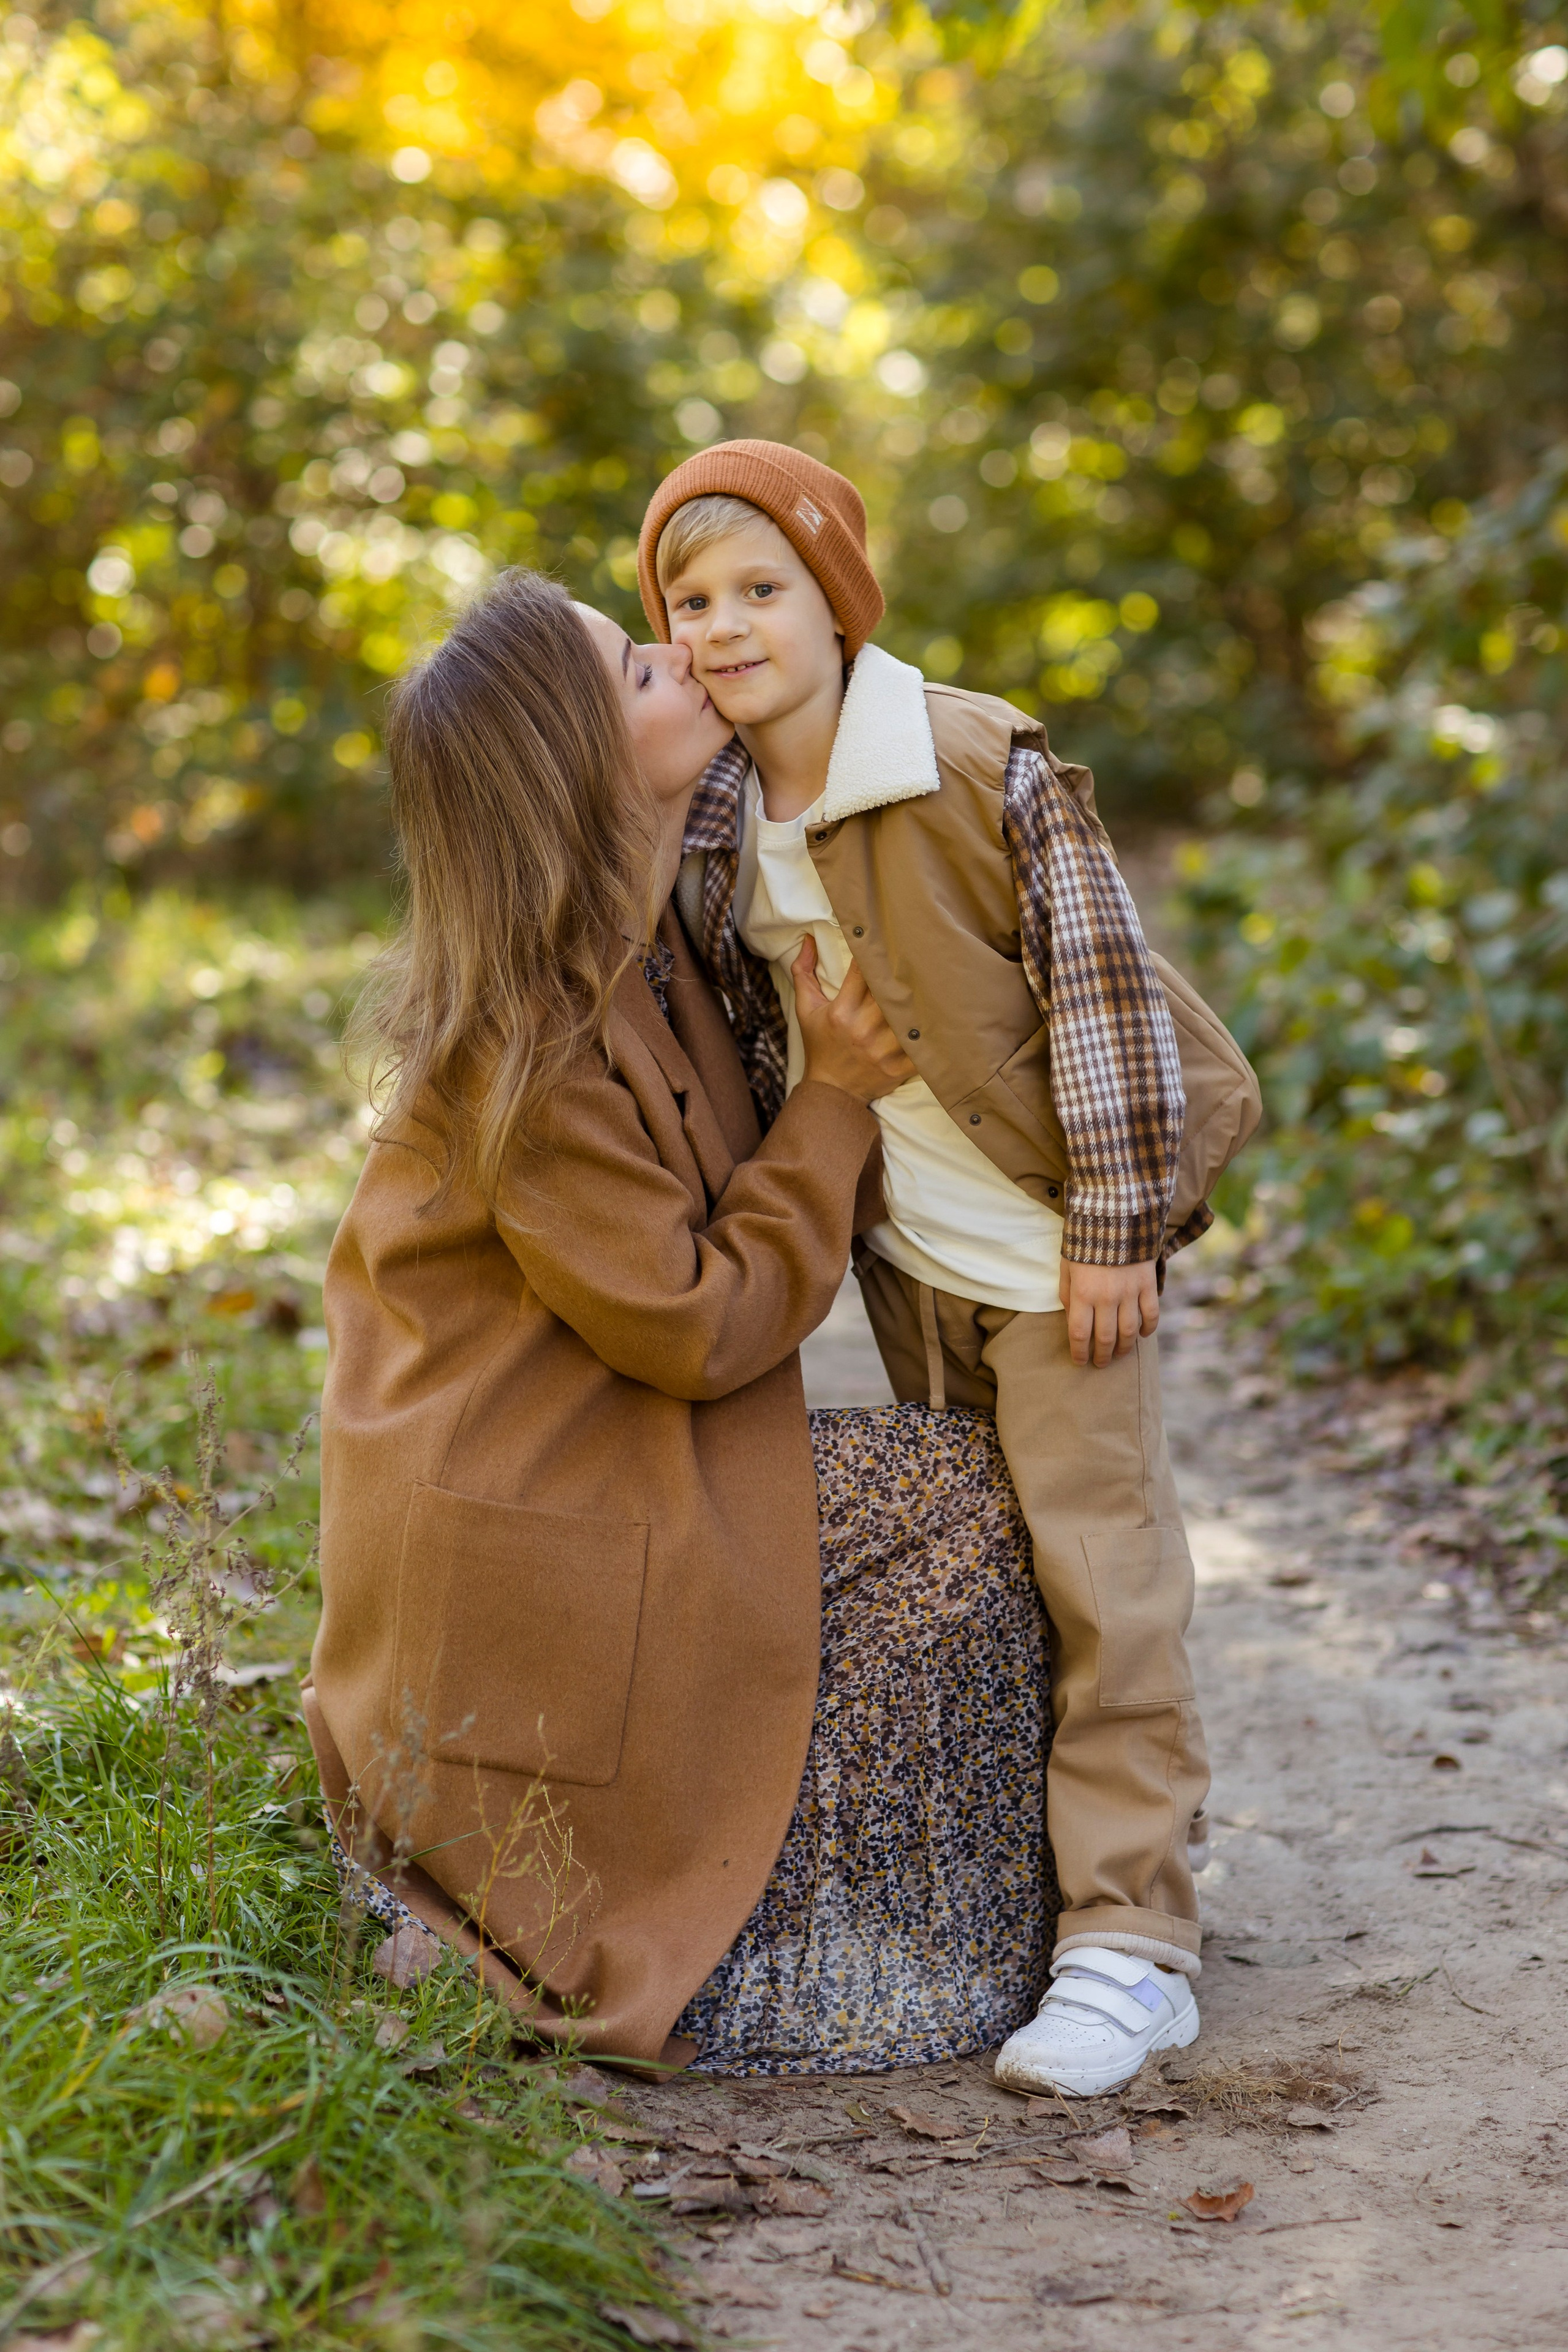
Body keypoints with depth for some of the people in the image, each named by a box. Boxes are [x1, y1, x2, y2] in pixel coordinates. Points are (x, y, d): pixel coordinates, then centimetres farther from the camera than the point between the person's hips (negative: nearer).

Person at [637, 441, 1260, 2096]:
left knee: (1099, 1570, -7)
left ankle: (1129, 1942, -4)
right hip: (906, 1256, 7)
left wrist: (1112, 1224, -17)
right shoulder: (710, 820, -1)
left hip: (1048, 1242, -7)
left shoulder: (989, 770, -19)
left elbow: (1101, 986, -17)